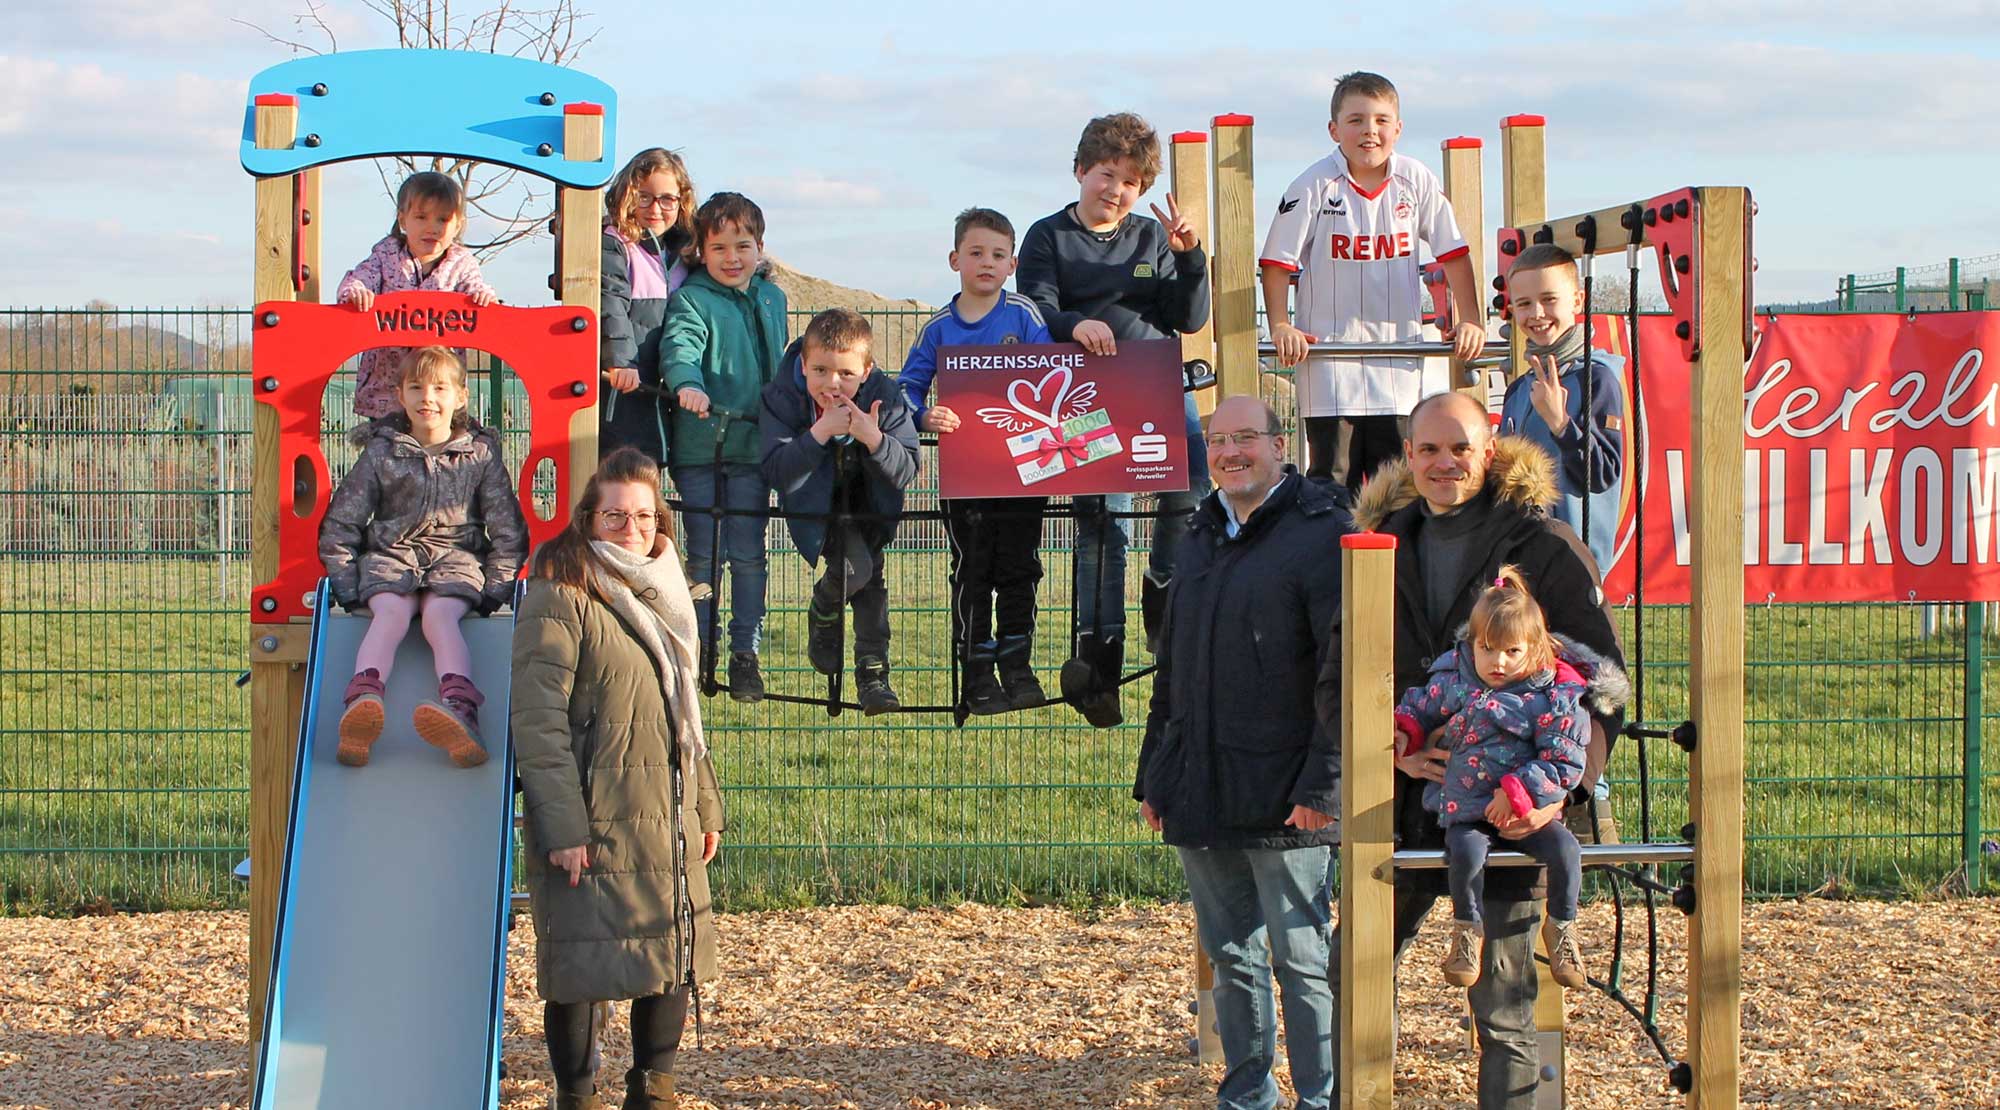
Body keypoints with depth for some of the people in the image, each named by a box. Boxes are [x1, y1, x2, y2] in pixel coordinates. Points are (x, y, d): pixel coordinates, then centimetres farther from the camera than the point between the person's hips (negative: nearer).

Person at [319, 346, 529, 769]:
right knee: (391, 610, -32)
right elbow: (340, 524, 10)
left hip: (457, 558, -1)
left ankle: (461, 707, -58)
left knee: (440, 613, -33)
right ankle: (363, 701, -57)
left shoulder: (481, 454, 9)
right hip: (390, 556, 1)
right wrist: (346, 586, -1)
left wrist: (494, 590, -1)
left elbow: (509, 532, 10)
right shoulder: (381, 453, 9)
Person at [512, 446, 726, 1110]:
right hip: (593, 824, -7)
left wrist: (706, 807, 19)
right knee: (581, 967, -2)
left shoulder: (663, 599, 17)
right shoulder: (560, 599, -8)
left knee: (675, 953, 8)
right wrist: (562, 826, -19)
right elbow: (538, 721, -14)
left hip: (668, 824, 7)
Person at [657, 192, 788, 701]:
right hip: (699, 444, -3)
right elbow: (678, 346, -23)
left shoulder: (772, 299, 12)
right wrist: (687, 383, -43)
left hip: (753, 445, 3)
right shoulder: (692, 300, -4)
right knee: (702, 554, 3)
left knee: (748, 553, 3)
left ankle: (745, 654, 11)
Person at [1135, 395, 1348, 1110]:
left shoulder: (1320, 536, -7)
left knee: (1300, 957, 0)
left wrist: (1323, 784, -18)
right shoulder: (1201, 538, 16)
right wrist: (1153, 776, 19)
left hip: (1282, 799, -7)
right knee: (1230, 956, 13)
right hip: (1199, 795, 7)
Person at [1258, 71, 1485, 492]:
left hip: (1398, 358, 3)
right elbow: (1277, 261, -3)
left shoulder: (1417, 182, 1)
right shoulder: (1314, 186, -7)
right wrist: (1281, 326, -12)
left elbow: (1454, 254, 8)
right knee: (1332, 480, -3)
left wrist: (1470, 321, 3)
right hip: (1330, 352, -3)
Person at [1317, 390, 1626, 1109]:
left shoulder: (1544, 547, -4)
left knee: (1502, 1008, -1)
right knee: (1352, 975, 12)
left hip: (1509, 807, -5)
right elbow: (1335, 680, 10)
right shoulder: (1385, 545, 10)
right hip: (1403, 806, 5)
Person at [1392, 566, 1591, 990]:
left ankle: (1561, 926, 2)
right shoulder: (1451, 681, 2)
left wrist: (1517, 792, -18)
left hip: (1530, 810, 0)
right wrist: (1401, 733, -1)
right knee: (1466, 852, -30)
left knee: (1564, 847, -25)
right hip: (1465, 811, 1)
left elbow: (1565, 765, -8)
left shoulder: (1553, 697, -7)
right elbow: (1417, 708, 21)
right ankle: (1467, 928, -4)